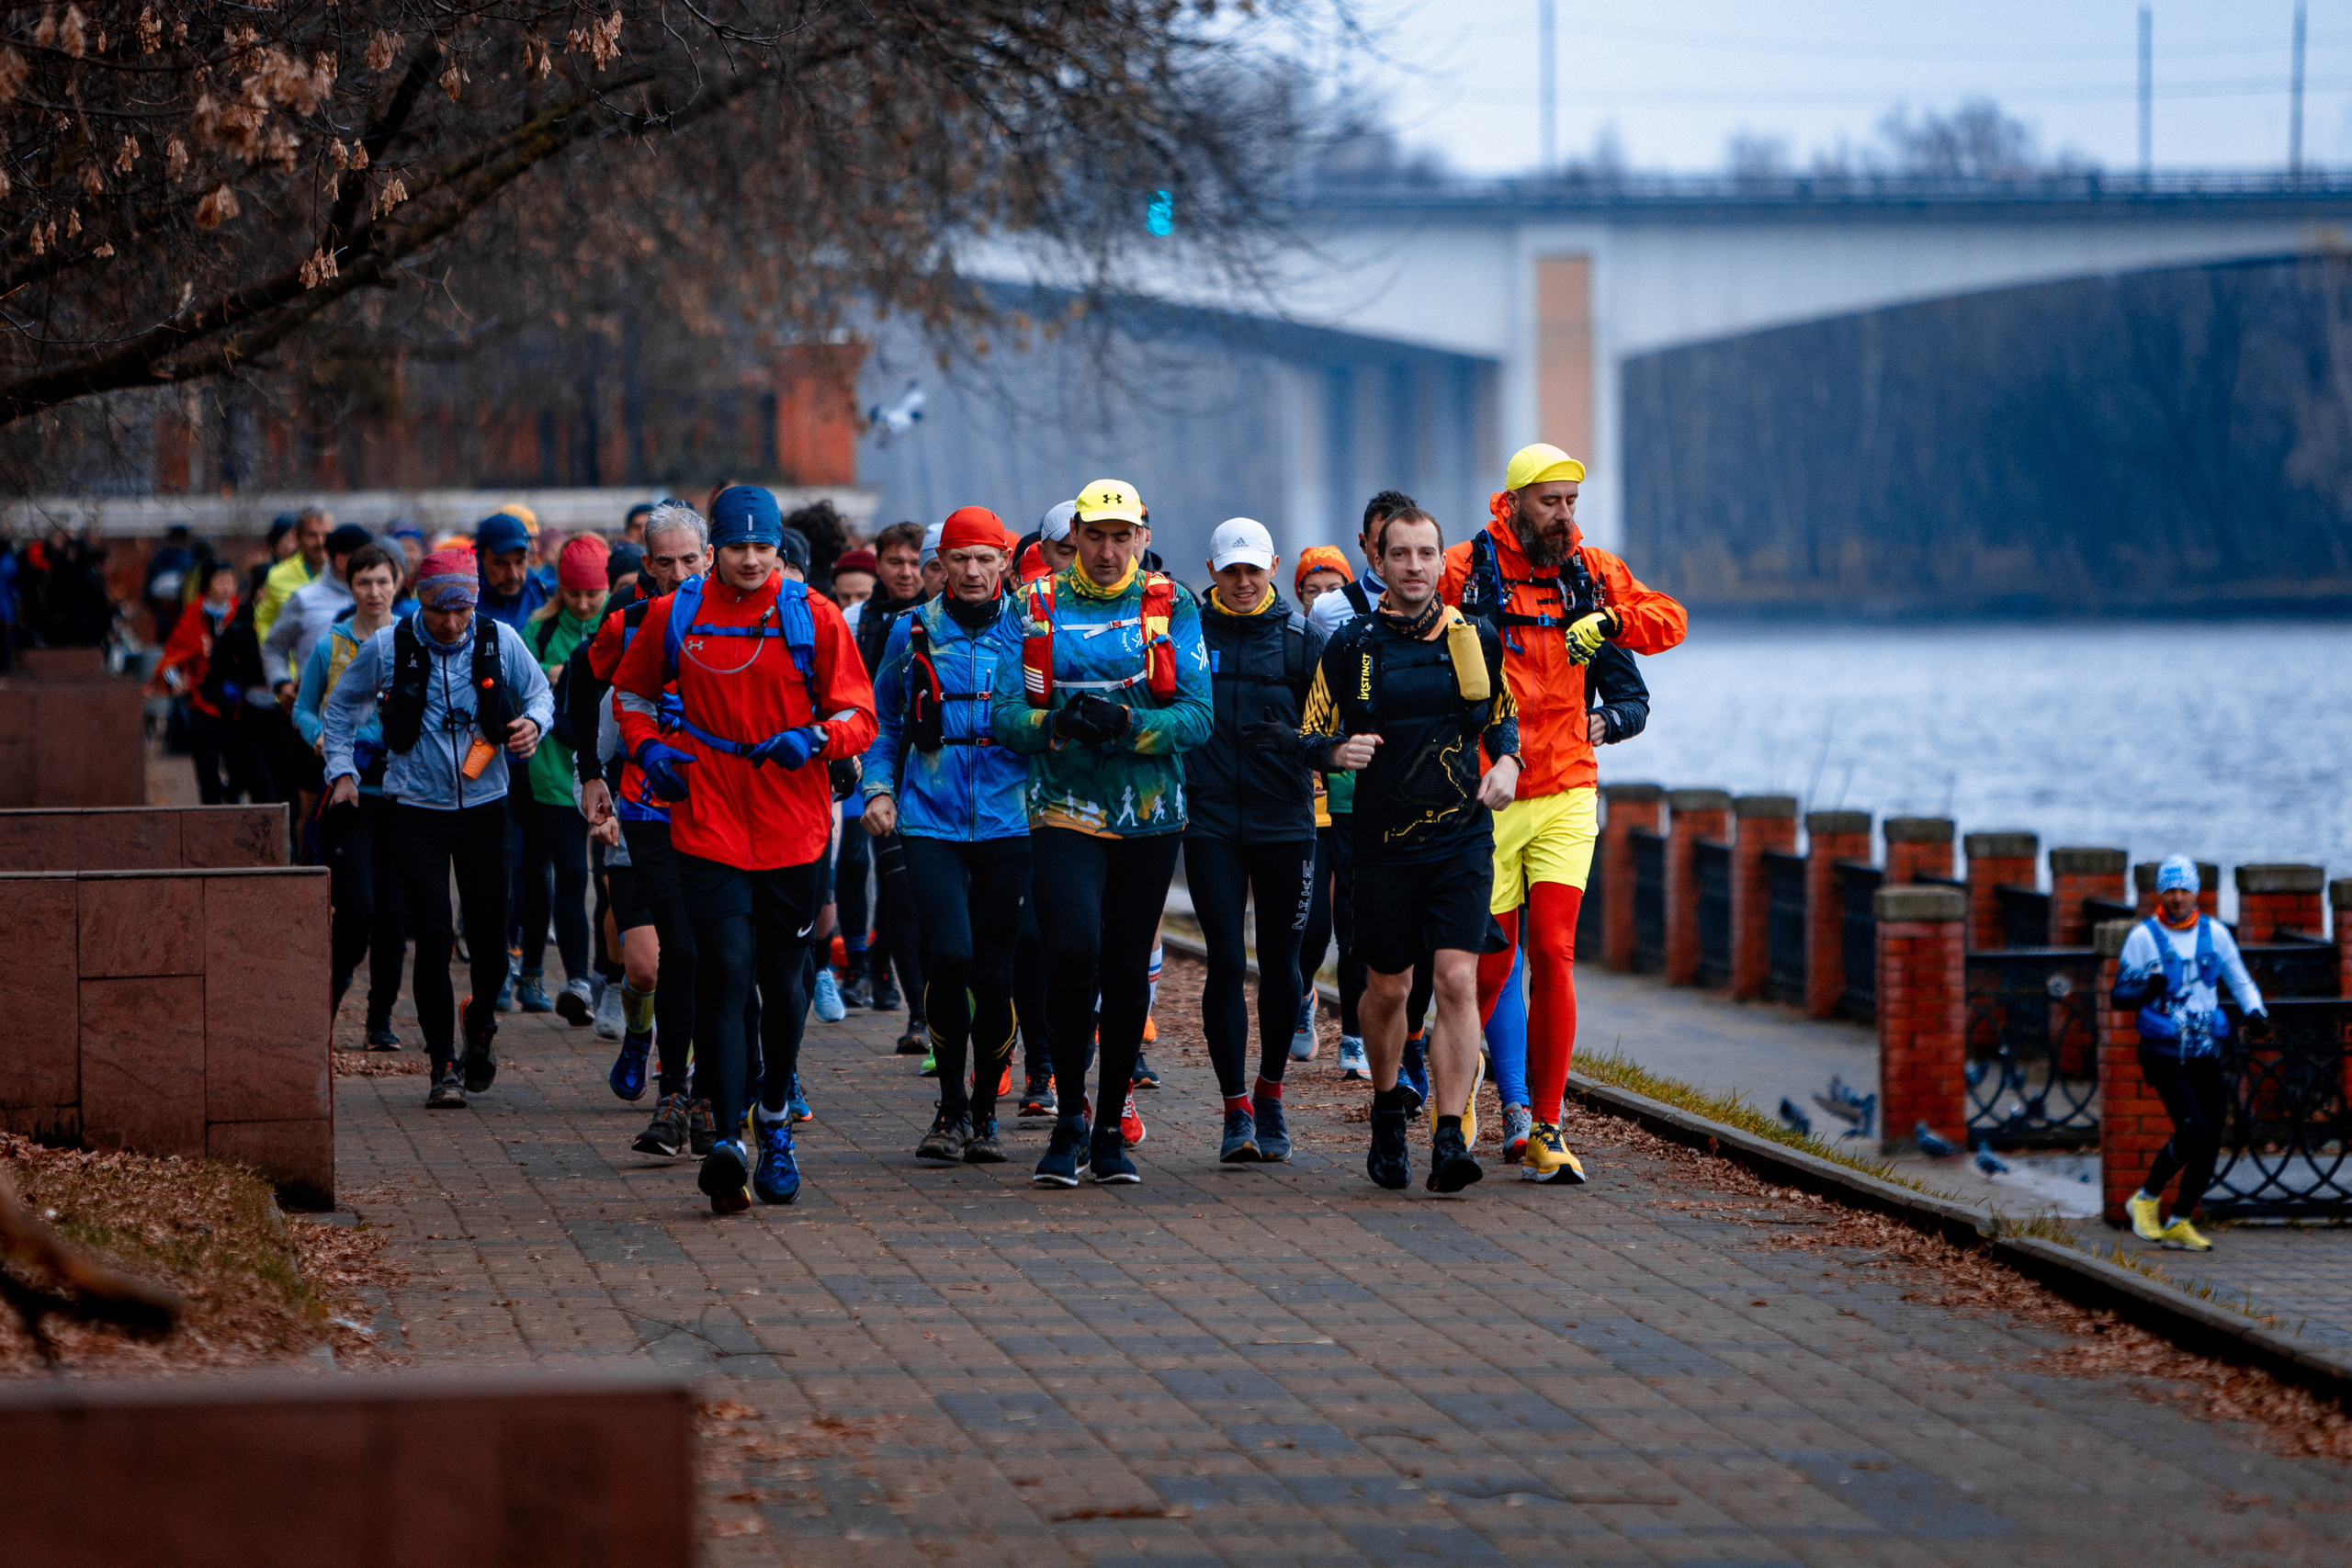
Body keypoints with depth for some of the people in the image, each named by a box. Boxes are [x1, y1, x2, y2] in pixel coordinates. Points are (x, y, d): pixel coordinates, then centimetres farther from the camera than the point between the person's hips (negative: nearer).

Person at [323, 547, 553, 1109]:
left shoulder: (500, 642, -4)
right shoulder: (387, 649, -6)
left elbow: (540, 693, 13)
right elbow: (341, 707, 11)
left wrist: (534, 722, -9)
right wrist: (342, 771, 3)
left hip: (484, 807, 1)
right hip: (418, 813, -1)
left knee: (490, 935, 5)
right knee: (433, 937, -10)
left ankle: (480, 1025, 35)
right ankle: (444, 1065, -3)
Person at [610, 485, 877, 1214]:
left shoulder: (813, 618, 0)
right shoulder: (674, 616, 3)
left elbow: (859, 717, 1)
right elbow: (630, 691, 19)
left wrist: (814, 738, -19)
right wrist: (646, 744, 0)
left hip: (794, 826, 1)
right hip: (707, 821, -1)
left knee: (784, 981, 11)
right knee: (725, 970, -14)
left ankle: (775, 1122, 33)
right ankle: (728, 1139, -19)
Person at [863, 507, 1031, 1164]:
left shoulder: (1025, 632, 5)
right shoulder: (914, 632, 8)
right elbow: (884, 723, 17)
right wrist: (877, 788, 3)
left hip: (1006, 820, 0)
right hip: (930, 819, 0)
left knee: (995, 973, 1)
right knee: (949, 955, -16)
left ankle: (983, 1114, 17)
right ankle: (950, 1105, -1)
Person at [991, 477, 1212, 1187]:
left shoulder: (1172, 608, 3)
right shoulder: (1037, 607, 4)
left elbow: (1198, 715, -4)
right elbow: (1004, 714, 1)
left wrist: (1130, 725, -21)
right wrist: (1058, 724, -20)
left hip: (1151, 815, 1)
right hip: (1064, 811, -1)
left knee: (1127, 969, 7)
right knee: (1073, 949, -19)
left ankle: (1111, 1127, 19)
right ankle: (1069, 1118, -8)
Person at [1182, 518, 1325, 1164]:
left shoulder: (1302, 638, 4)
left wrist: (1294, 738, -16)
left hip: (1284, 820, 1)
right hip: (1210, 820, -1)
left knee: (1280, 964, 7)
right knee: (1226, 964, -7)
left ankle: (1270, 1093, 25)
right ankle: (1236, 1111, -4)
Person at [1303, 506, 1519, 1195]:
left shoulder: (1476, 638, 5)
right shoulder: (1351, 646, 0)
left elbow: (1502, 712, 21)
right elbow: (1312, 734, 4)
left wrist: (1506, 762, 1)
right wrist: (1337, 751, -19)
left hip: (1462, 836, 0)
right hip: (1384, 842, 0)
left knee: (1457, 981, -14)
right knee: (1387, 988, 10)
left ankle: (1450, 1139, -17)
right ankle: (1388, 1107, 37)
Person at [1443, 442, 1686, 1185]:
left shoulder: (1589, 569, 7)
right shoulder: (1466, 570, -4)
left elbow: (1669, 619, 7)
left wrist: (1609, 621, -11)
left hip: (1567, 795, 2)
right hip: (1489, 799, -2)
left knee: (1553, 956, -7)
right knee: (1492, 962, 3)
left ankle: (1545, 1132, -4)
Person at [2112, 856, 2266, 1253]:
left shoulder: (2215, 933, 7)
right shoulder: (2143, 937, -3)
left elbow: (2239, 980, 19)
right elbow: (2120, 996, -2)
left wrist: (2255, 1011, 0)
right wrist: (2146, 989, -23)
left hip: (2206, 1055, 4)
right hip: (2163, 1054, -4)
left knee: (2210, 1143, 0)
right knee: (2193, 1130, -18)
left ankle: (2179, 1223, 12)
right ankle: (2146, 1198, 2)